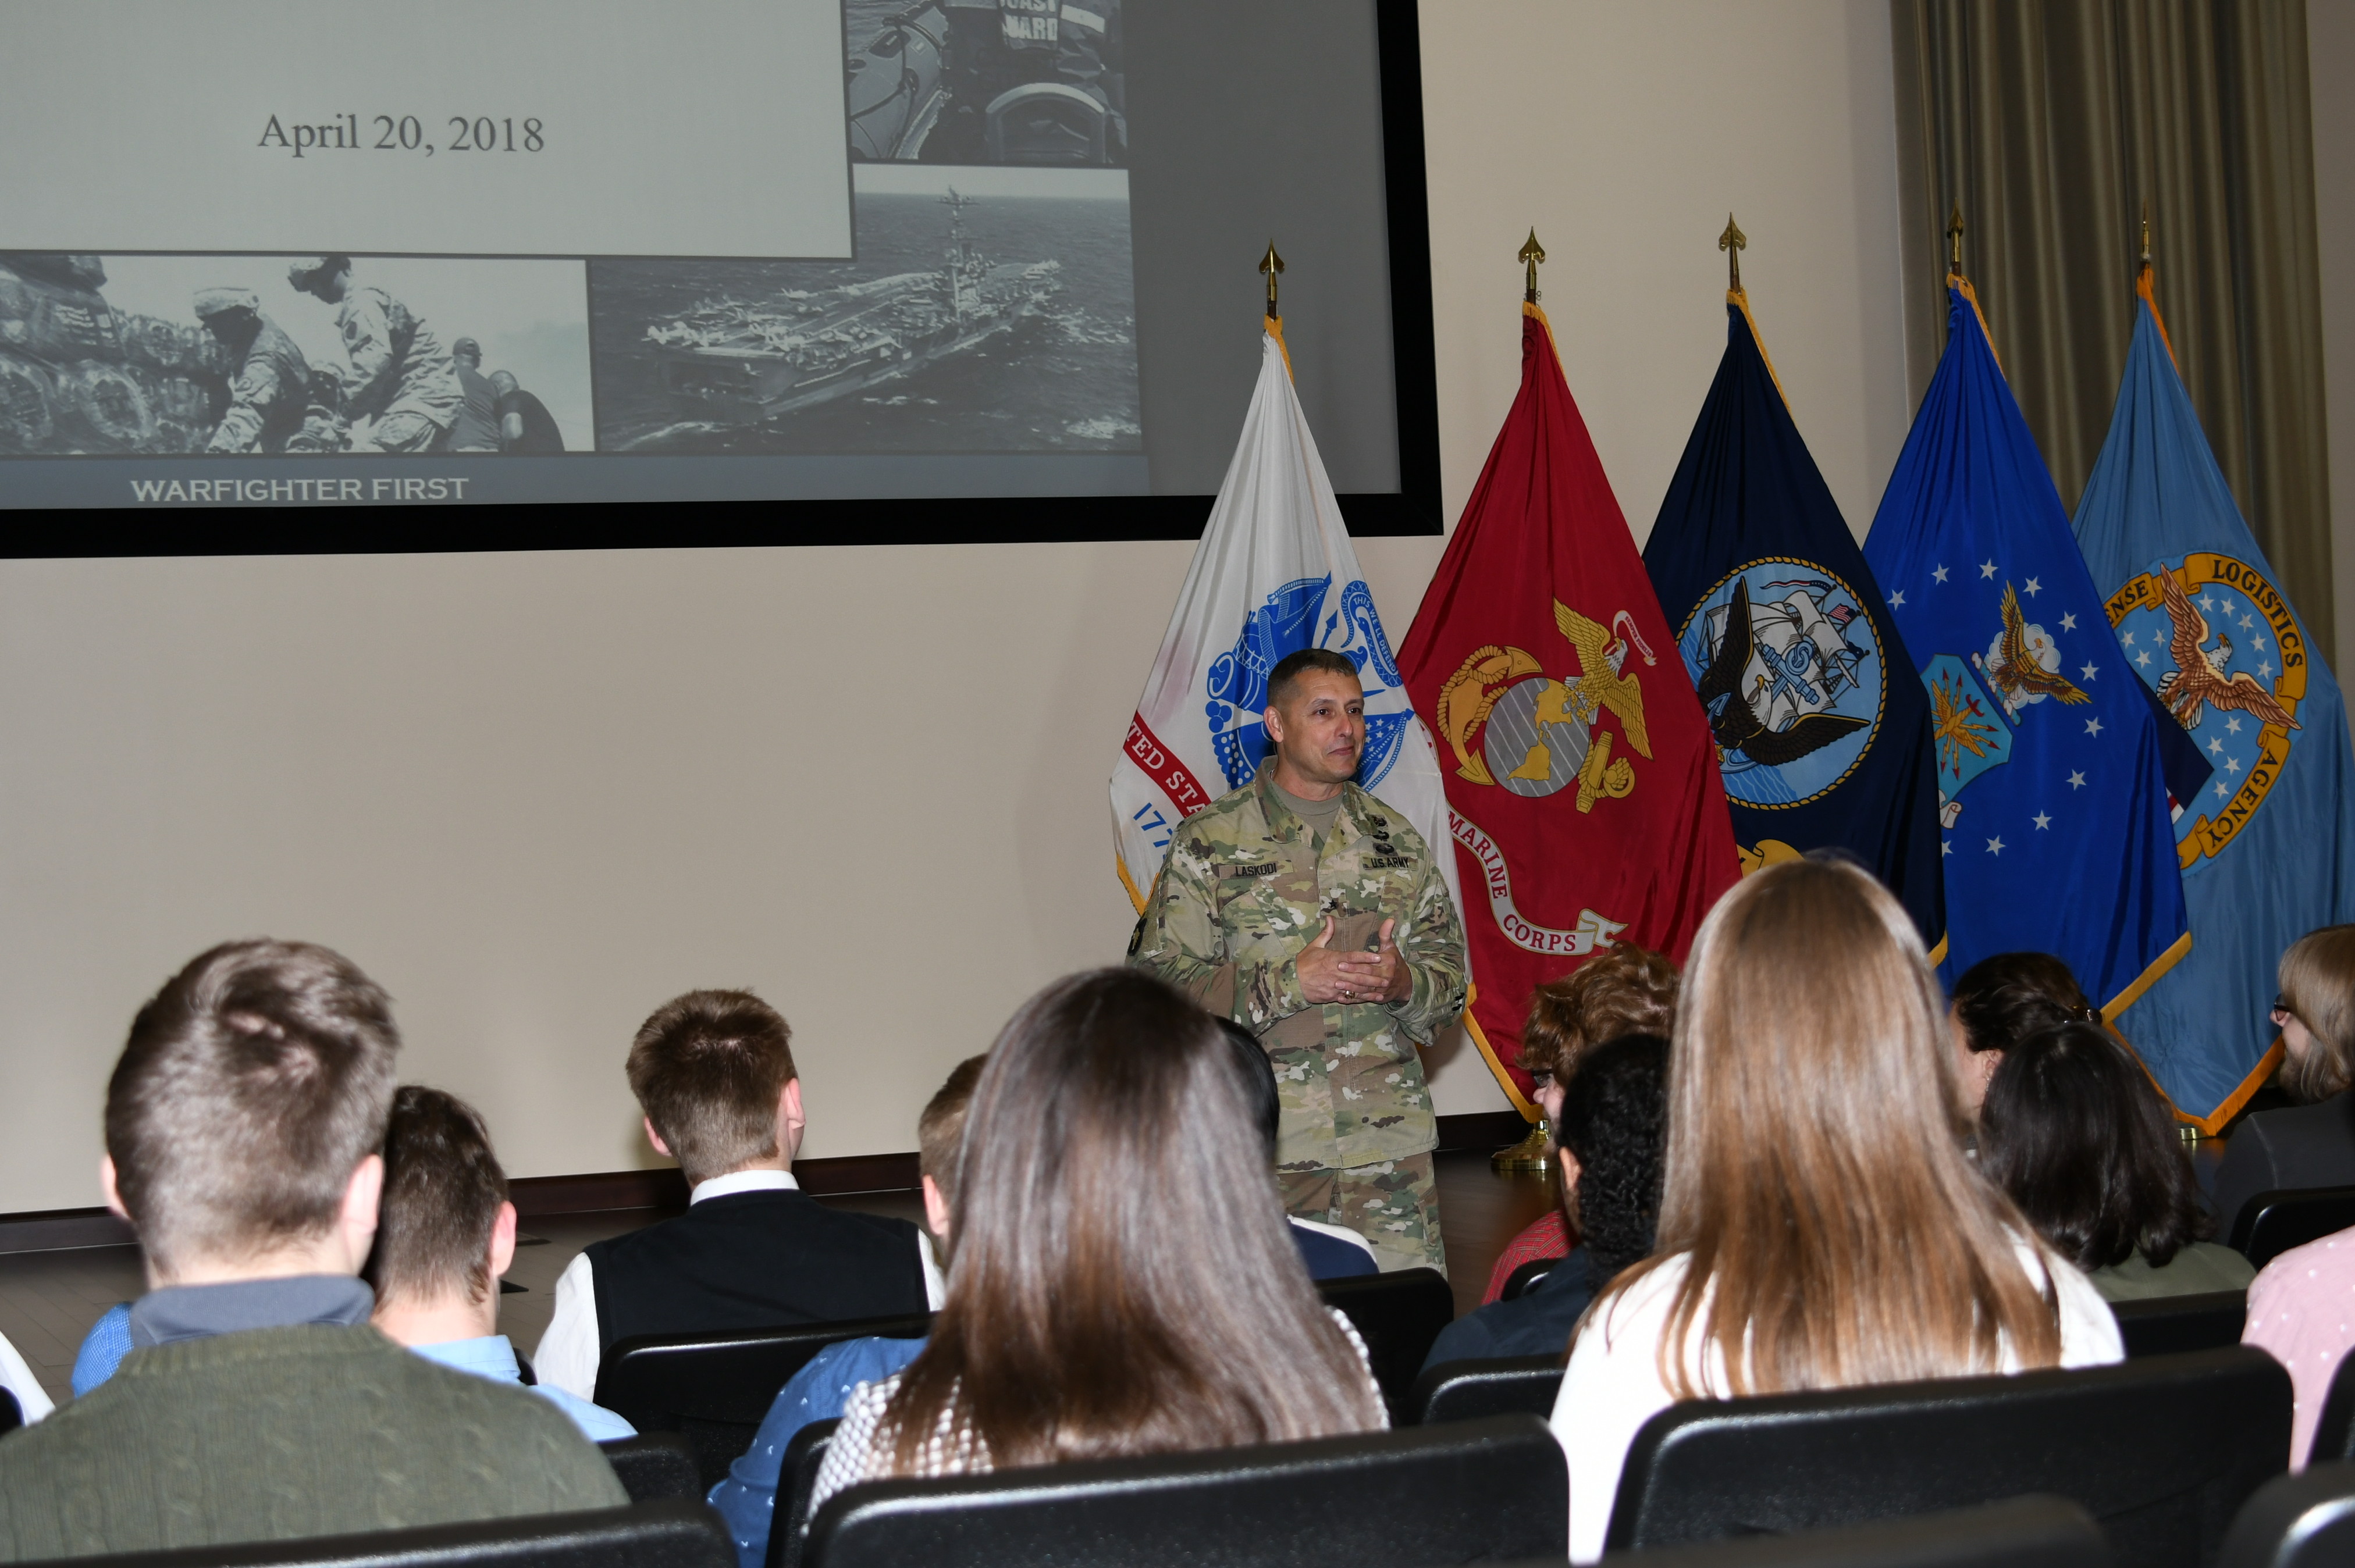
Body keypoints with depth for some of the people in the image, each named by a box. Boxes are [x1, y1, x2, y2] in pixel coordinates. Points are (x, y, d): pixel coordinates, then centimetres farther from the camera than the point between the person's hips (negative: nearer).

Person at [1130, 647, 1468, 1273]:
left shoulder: (1397, 841, 14)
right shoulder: (1209, 842, 2)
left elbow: (1450, 974, 15)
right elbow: (1159, 981, -5)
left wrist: (1404, 983, -8)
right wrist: (1288, 983, -15)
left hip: (1391, 1144, 3)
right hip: (1263, 1150, -3)